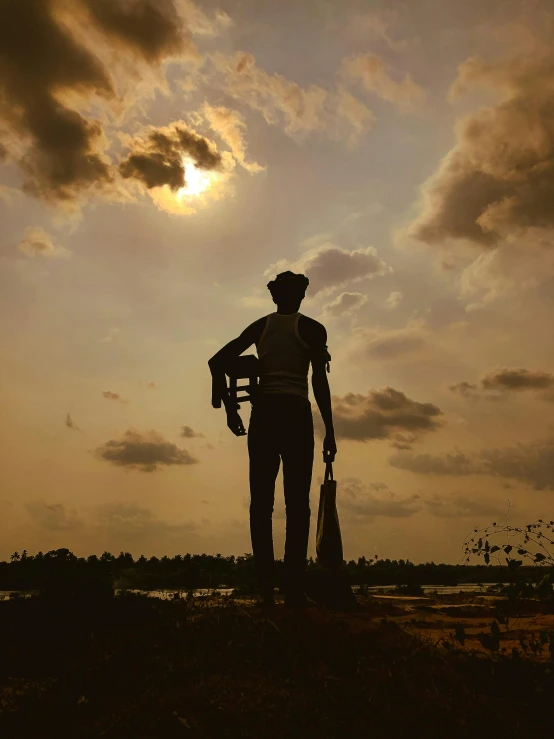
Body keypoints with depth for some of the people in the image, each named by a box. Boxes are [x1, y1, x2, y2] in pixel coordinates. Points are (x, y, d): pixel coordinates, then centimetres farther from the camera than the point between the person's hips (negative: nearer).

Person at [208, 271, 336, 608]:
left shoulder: (260, 326, 13)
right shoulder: (312, 328, 3)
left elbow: (217, 362, 6)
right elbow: (320, 382, -5)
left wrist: (230, 407, 10)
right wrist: (330, 430, -1)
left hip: (263, 414, 3)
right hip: (296, 414, -3)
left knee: (261, 502, 5)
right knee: (297, 504, 0)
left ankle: (266, 587, 4)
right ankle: (294, 590, -3)